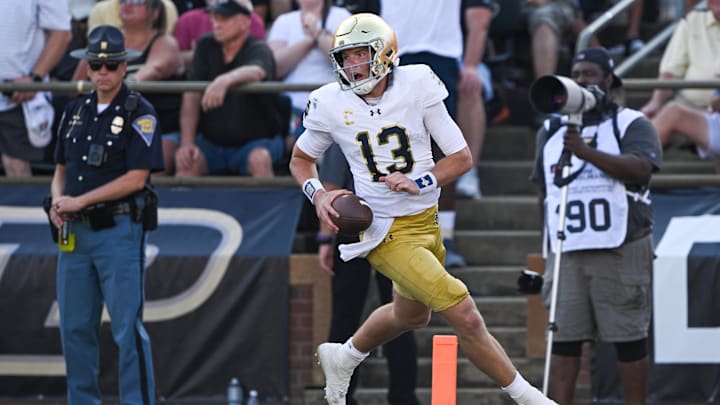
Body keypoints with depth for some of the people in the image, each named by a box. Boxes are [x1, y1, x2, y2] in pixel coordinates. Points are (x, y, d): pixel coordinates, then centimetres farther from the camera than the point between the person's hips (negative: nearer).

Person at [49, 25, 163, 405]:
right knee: (75, 327, 8)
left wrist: (80, 201, -13)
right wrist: (57, 201, -3)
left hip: (119, 231, -6)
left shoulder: (139, 113, -5)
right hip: (75, 232, 6)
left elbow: (136, 178, -12)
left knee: (127, 327, -8)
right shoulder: (76, 111, 13)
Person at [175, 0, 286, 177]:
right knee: (185, 160, -26)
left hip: (256, 140, -3)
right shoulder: (206, 46, 3)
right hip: (211, 141, 3)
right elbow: (191, 97, -3)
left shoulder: (259, 51, -11)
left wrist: (226, 80, -61)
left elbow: (256, 72, -38)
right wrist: (186, 142, -16)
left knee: (260, 159, -35)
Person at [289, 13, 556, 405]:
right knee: (466, 318, -15)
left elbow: (462, 158, -5)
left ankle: (343, 358, 53)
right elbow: (300, 159, 10)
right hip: (387, 234, -4)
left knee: (411, 315, 28)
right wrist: (318, 195, -10)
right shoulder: (331, 105, -10)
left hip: (426, 222, 4)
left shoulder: (416, 87, -10)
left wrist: (420, 183, -21)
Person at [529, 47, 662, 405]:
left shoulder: (631, 124, 2)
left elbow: (640, 167, -17)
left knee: (629, 339, -1)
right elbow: (543, 187, 26)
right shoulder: (551, 130, 18)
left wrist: (585, 151, -24)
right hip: (566, 251, 4)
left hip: (621, 251, -4)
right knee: (563, 338, -2)